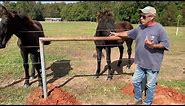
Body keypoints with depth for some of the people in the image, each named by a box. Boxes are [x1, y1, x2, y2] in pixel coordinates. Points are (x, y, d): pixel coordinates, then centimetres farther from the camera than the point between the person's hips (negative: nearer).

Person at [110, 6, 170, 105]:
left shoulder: (159, 28, -14)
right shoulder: (140, 28, 5)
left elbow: (166, 44, -14)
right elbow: (128, 33, 16)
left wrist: (153, 45, -26)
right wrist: (117, 34, 19)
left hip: (152, 64, -6)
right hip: (141, 63, 7)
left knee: (150, 85, 8)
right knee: (135, 81, 16)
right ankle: (138, 100, 37)